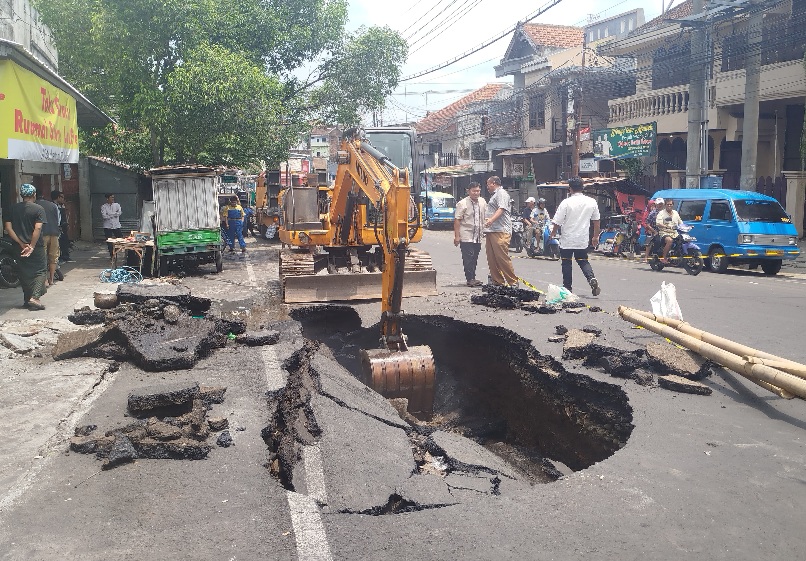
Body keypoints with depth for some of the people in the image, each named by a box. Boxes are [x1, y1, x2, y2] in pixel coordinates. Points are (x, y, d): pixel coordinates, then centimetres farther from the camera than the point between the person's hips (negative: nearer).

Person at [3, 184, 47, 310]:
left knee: (24, 273, 14)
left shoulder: (13, 209, 4)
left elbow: (8, 227, -3)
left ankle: (27, 300, 21)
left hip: (21, 247, 4)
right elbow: (37, 229, -19)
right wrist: (32, 246, -16)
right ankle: (35, 297, -11)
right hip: (37, 247, -4)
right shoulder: (38, 209, -8)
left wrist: (21, 243, -4)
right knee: (40, 271, 6)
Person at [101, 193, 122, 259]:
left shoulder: (116, 205, 7)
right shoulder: (104, 206, 0)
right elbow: (104, 216, -13)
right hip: (107, 226, -1)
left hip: (116, 226, 1)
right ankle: (111, 255, 13)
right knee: (109, 242, 3)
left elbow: (120, 212, -9)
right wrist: (114, 214, -8)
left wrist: (109, 215, -13)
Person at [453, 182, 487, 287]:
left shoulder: (483, 202, 10)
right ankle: (470, 279, -4)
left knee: (474, 258, 9)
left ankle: (472, 278, 16)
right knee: (468, 258, -8)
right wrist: (457, 236, -15)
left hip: (478, 236, 6)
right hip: (466, 236, -6)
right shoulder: (462, 203, -9)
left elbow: (485, 217, 20)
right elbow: (457, 220, -11)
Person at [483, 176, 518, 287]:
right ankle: (497, 281, 11)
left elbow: (501, 209, -19)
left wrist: (491, 220, -32)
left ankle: (513, 282, -9)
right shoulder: (494, 195, 28)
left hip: (500, 231, -10)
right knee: (491, 259, 7)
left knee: (502, 257, -13)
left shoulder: (501, 193, -4)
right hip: (492, 231, 10)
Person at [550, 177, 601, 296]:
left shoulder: (566, 202, -14)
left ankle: (567, 288, 11)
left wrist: (553, 234, 8)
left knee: (566, 263, 8)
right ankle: (592, 278, -7)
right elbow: (596, 221, 8)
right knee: (583, 261, 17)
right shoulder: (591, 202, 0)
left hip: (567, 239, -3)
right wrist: (595, 237, 20)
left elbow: (557, 222, -10)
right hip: (583, 239, 4)